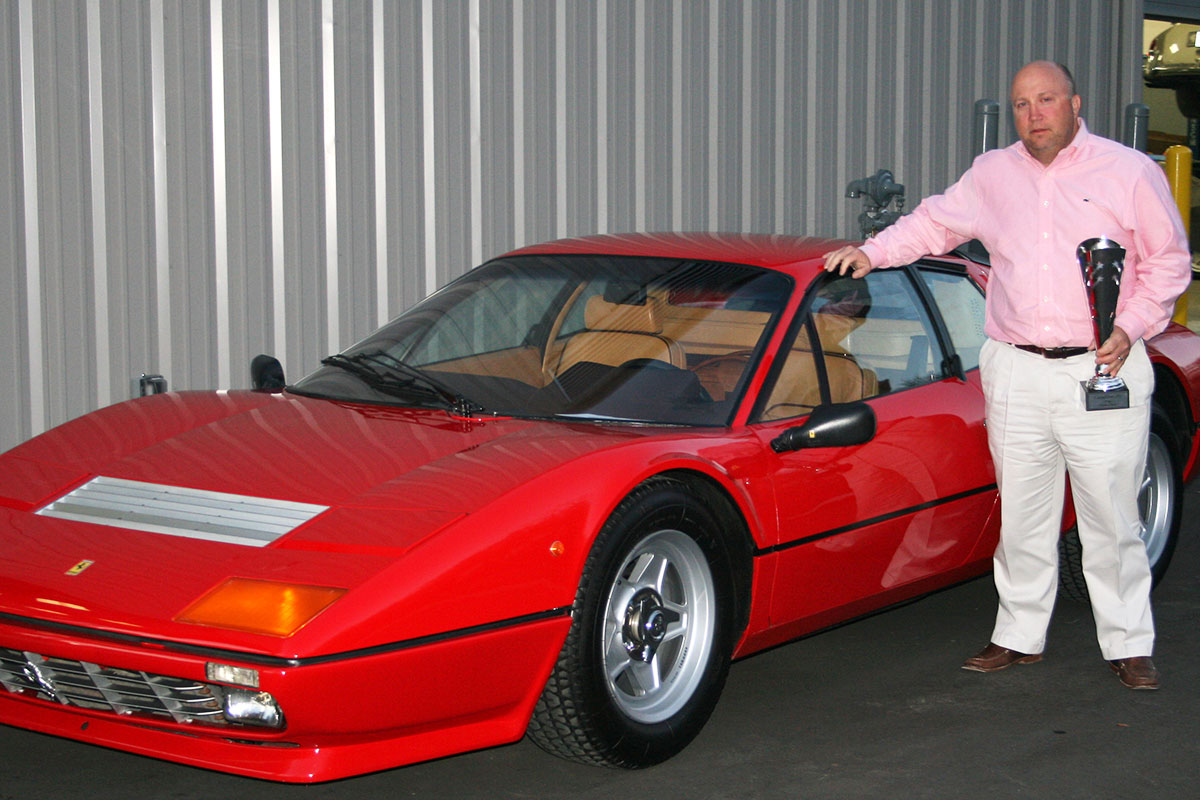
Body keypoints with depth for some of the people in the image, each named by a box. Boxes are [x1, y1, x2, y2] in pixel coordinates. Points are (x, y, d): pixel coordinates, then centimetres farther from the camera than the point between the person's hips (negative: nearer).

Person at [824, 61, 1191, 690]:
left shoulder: (1131, 173, 0)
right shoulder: (993, 174, 11)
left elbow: (1169, 262, 3)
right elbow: (934, 223, 21)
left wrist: (1129, 329, -9)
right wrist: (872, 252, 7)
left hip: (1101, 372, -3)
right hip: (1015, 372, 3)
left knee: (1112, 519, 1)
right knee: (1022, 516, 9)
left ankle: (1129, 645, 12)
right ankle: (1020, 636, 21)